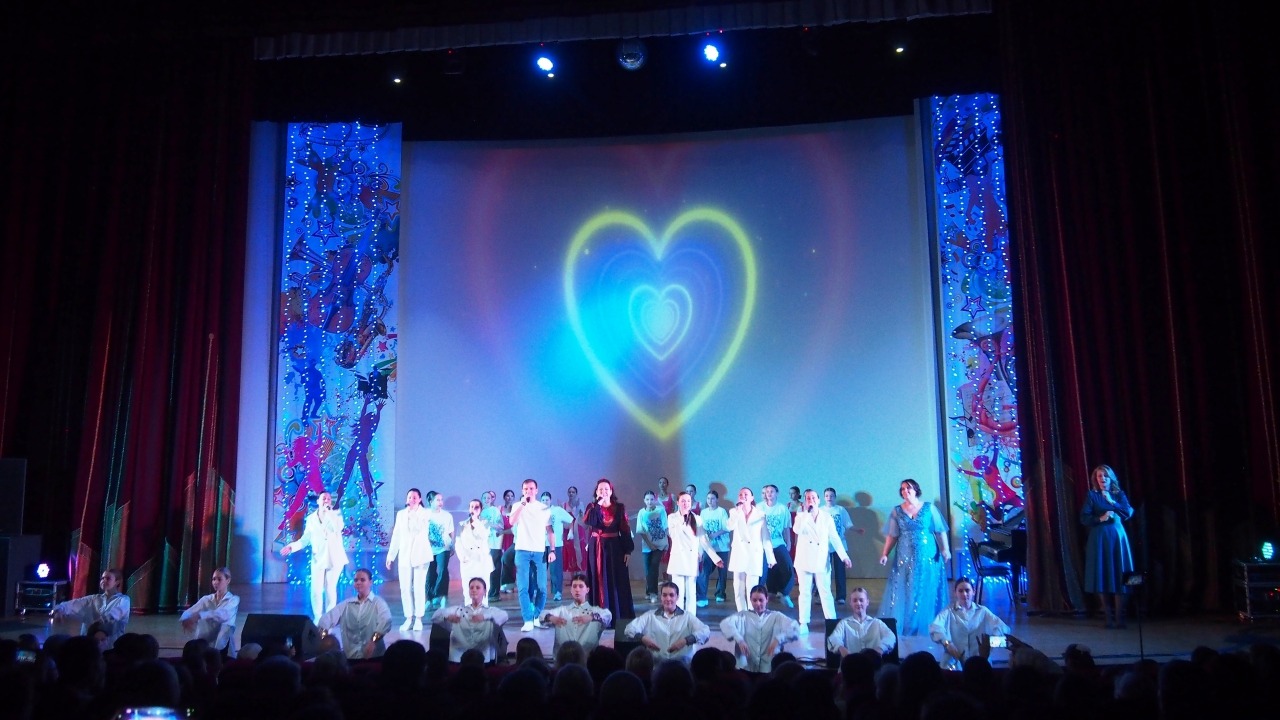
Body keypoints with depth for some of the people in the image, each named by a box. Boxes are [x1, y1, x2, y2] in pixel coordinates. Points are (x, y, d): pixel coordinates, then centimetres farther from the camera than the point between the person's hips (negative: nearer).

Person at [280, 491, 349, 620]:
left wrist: (328, 512, -19)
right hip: (318, 559, 2)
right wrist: (292, 546, -10)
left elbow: (338, 528, -21)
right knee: (316, 590, -2)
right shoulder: (311, 518, 6)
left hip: (334, 558, -2)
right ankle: (317, 618, 11)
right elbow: (306, 539, 5)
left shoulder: (336, 514, -1)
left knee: (330, 589, 3)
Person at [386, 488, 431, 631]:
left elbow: (419, 529, -14)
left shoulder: (425, 513, 1)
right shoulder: (401, 514, 10)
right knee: (405, 588, 1)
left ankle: (418, 618, 4)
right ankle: (408, 618, 9)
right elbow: (396, 536, 11)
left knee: (419, 588, -4)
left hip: (420, 554, -3)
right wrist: (391, 555, 9)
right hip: (404, 555, 3)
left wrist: (413, 513, -16)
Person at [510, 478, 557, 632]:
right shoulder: (518, 506, 5)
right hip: (522, 551, -1)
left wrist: (552, 550, 1)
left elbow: (549, 531, 10)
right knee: (523, 588, -7)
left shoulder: (544, 508, 9)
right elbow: (512, 522, -15)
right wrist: (523, 503, -18)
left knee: (541, 588, -1)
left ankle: (536, 617, 16)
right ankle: (528, 620, -6)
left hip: (540, 552, 1)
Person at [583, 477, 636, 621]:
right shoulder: (592, 506, 3)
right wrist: (598, 504, -19)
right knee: (599, 582, 1)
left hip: (615, 548, 0)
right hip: (596, 548, 0)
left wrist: (628, 550, -6)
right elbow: (588, 521, -18)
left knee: (617, 582, -1)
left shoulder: (619, 507, 3)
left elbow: (625, 530, 0)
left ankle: (619, 618, 5)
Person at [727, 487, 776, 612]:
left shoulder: (760, 514, 3)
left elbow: (765, 536, 2)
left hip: (754, 554, -2)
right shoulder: (734, 512, 6)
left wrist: (771, 558, 0)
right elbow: (730, 527, -14)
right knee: (738, 588, 3)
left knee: (752, 589, -5)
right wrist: (738, 510, -16)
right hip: (739, 553, 2)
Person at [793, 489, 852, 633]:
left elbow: (834, 537, 5)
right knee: (805, 593, 3)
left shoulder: (826, 516, 5)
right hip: (804, 560, 0)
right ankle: (804, 624, 6)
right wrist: (805, 512, -17)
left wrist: (844, 555, -1)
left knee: (825, 593, 2)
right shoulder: (801, 516, 2)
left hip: (822, 560, 0)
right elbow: (797, 530, -19)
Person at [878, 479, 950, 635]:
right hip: (905, 557, 1)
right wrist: (885, 553, -2)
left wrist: (945, 549, -11)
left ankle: (928, 627, 14)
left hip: (928, 556, -1)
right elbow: (892, 536, 5)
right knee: (904, 592, 1)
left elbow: (940, 531, 0)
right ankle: (903, 628, 7)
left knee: (927, 592, 4)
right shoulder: (896, 511, 5)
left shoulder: (929, 508, 1)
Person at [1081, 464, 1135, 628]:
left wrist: (1112, 502, -10)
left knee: (1119, 577, -3)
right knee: (1102, 577, -3)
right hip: (1099, 538, -1)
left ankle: (1119, 617, -1)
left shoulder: (1119, 494, 10)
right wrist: (1100, 518, -16)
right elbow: (1084, 518, -2)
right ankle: (1108, 617, 3)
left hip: (1117, 537, 1)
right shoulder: (1092, 495, 4)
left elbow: (1129, 513, -3)